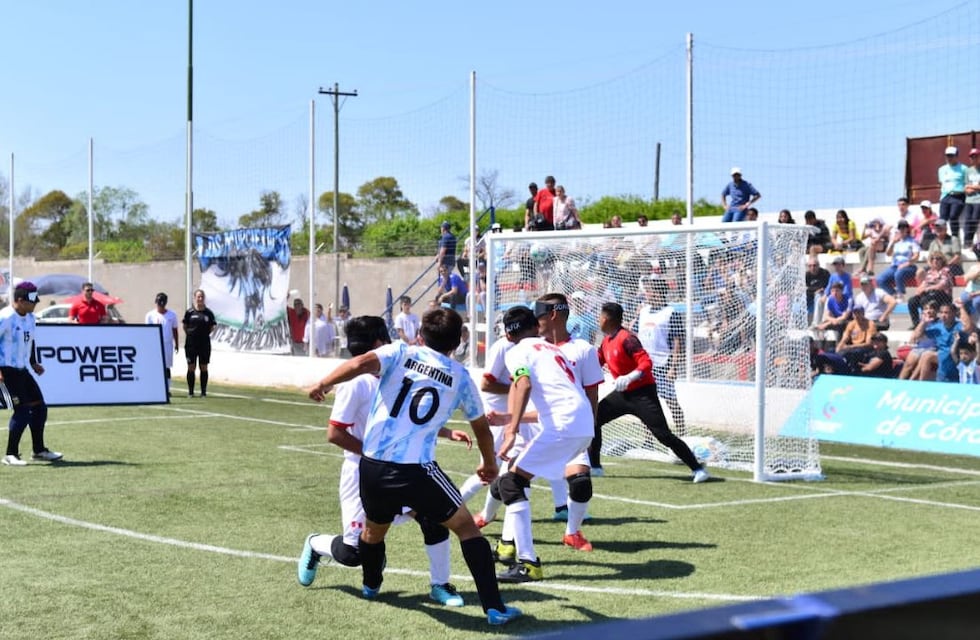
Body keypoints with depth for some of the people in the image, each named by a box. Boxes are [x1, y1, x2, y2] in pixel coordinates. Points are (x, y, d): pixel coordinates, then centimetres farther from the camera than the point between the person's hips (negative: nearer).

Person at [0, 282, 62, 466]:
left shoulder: (30, 318, 9)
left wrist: (34, 363, 15)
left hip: (22, 370, 9)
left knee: (39, 407, 10)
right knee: (22, 411, -12)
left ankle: (39, 451, 23)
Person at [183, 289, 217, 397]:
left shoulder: (208, 312, 2)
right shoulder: (189, 312, 0)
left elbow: (214, 325, 11)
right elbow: (185, 326, 7)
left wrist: (208, 332, 0)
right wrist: (189, 333, -2)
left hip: (204, 343, 1)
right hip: (191, 343, -1)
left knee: (204, 368, 5)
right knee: (191, 368, 2)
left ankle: (203, 392, 11)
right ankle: (190, 392, 9)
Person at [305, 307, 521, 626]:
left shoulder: (400, 353, 8)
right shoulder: (460, 377, 10)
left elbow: (361, 363, -14)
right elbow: (481, 428, 24)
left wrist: (324, 384, -2)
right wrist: (489, 463, 41)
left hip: (371, 466, 3)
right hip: (415, 470, -3)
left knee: (373, 530, 29)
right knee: (466, 526, 11)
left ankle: (371, 585, 57)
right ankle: (494, 607, 4)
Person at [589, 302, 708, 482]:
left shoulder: (626, 339, -19)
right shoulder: (606, 341, 9)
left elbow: (646, 363, -27)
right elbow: (597, 362, 22)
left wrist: (629, 378, -40)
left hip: (642, 393, -9)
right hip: (623, 393, 9)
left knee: (663, 434, -14)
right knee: (593, 419, 7)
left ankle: (697, 469, -10)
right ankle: (594, 466, 15)